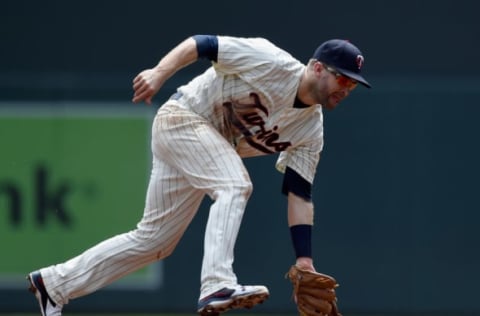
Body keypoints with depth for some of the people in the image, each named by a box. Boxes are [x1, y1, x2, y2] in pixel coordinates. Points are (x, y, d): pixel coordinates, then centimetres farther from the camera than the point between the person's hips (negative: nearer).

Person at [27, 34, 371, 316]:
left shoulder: (311, 131, 0)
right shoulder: (273, 64, -19)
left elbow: (299, 195, 0)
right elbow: (201, 44, -16)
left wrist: (305, 262, -8)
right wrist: (160, 72, -30)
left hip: (209, 151, 8)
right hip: (181, 118, -8)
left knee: (153, 240, 8)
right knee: (234, 186, -29)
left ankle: (56, 283, 17)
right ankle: (217, 286, -41)